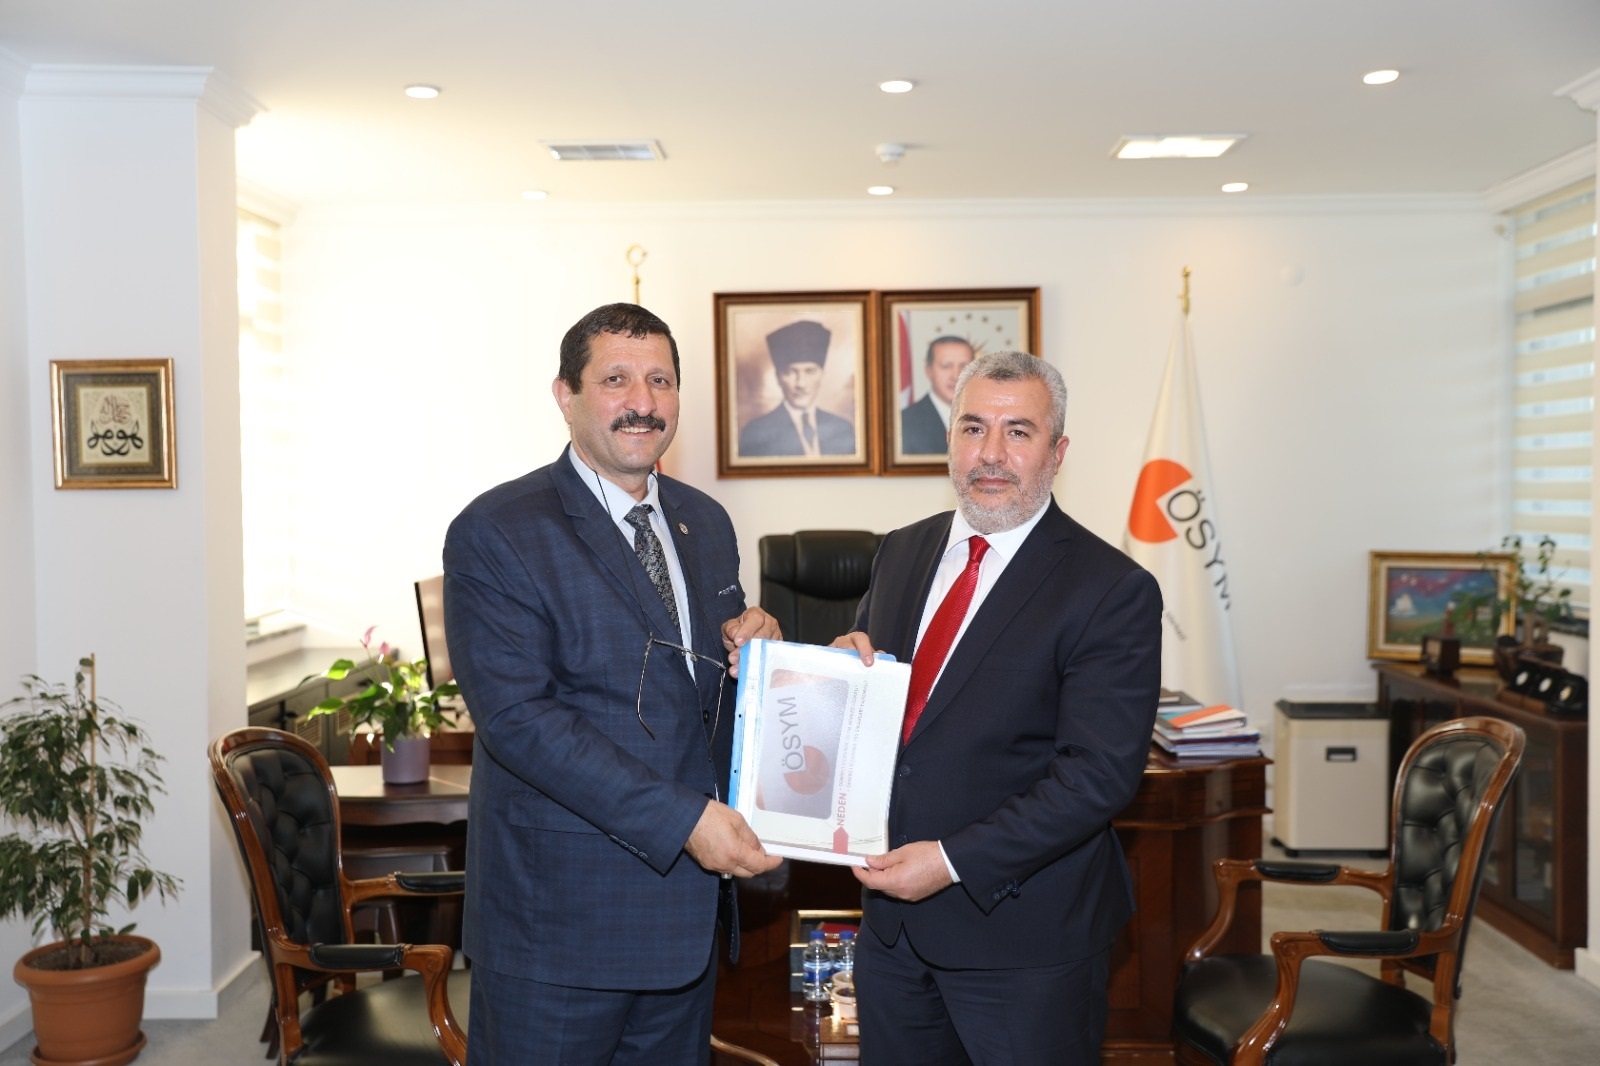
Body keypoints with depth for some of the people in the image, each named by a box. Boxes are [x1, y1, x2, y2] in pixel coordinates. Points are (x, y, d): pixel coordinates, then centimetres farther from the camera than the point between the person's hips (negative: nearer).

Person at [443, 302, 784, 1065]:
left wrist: (748, 645, -6)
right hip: (559, 914, -6)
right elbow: (517, 715, -20)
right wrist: (682, 817, -24)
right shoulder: (494, 535, -12)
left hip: (688, 905, 6)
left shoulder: (706, 523, 9)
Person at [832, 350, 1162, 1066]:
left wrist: (954, 862, -22)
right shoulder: (901, 553, 7)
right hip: (891, 913, 6)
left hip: (1022, 932, -5)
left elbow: (1100, 772, -19)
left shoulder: (1112, 591, -13)